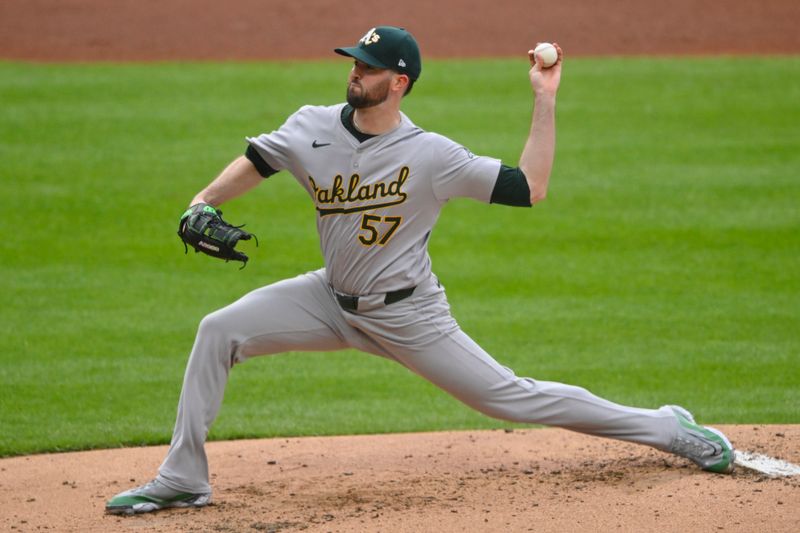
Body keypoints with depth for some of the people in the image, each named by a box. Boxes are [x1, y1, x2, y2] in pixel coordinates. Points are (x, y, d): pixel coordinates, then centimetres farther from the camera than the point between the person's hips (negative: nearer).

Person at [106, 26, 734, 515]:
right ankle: (182, 479, -1)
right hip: (334, 299, 5)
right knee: (219, 331, -9)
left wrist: (545, 101, -25)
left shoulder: (431, 155, -21)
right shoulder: (313, 129, -8)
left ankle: (669, 428, 8)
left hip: (408, 315, -5)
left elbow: (530, 189, -18)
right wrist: (203, 203, -12)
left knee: (509, 396, -6)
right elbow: (253, 163, 6)